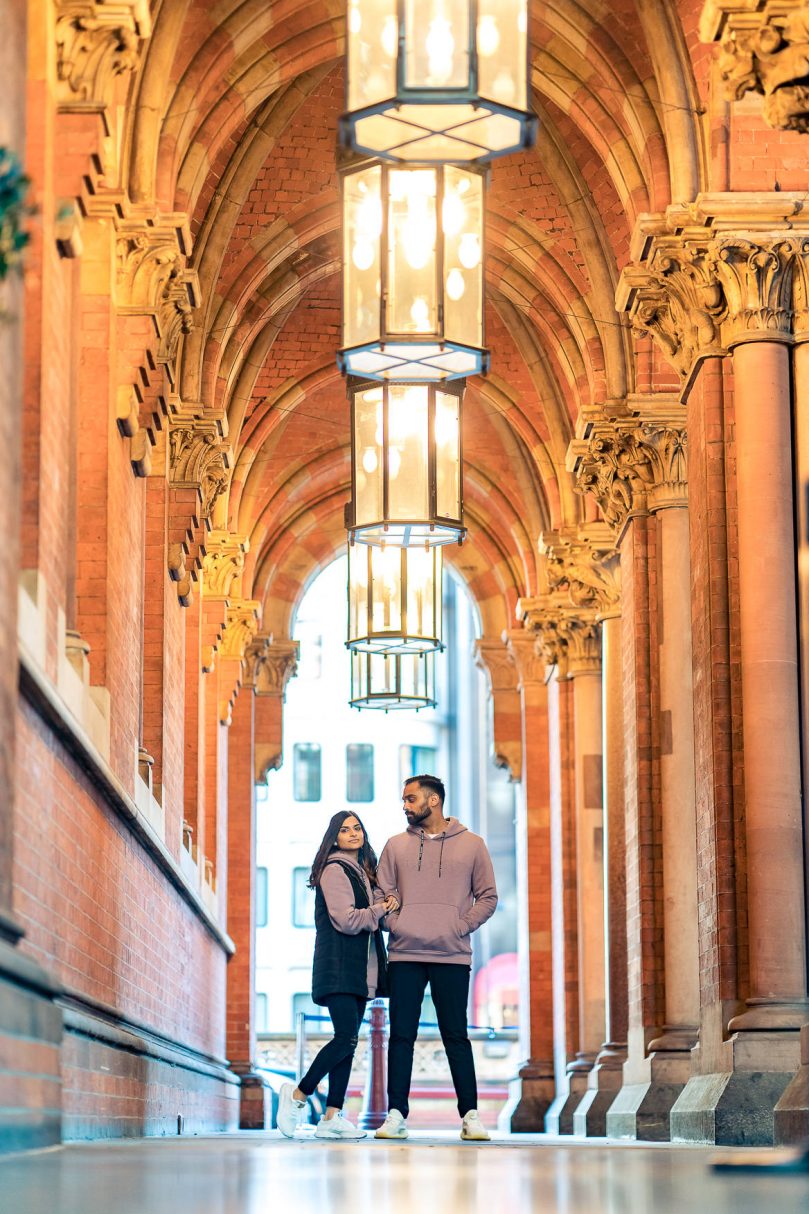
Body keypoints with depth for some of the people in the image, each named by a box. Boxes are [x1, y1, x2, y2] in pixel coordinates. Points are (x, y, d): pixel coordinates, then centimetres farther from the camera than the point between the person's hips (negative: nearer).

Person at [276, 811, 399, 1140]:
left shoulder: (363, 872, 20)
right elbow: (346, 920, -17)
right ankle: (298, 1094, -3)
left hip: (359, 970, 9)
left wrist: (386, 905, 6)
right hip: (338, 967, -9)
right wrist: (379, 910, -6)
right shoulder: (334, 870, -8)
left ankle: (332, 1116, 2)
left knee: (348, 1041, 3)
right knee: (347, 1037, -16)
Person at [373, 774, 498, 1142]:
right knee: (402, 1036, 1)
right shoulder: (396, 846, 10)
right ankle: (396, 1114, 5)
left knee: (456, 1036, 0)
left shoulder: (471, 845, 5)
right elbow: (383, 894, 12)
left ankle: (470, 1114, 3)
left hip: (452, 956, -2)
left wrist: (462, 926, -5)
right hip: (405, 955, 2)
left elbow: (487, 897, 7)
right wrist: (393, 924, -5)